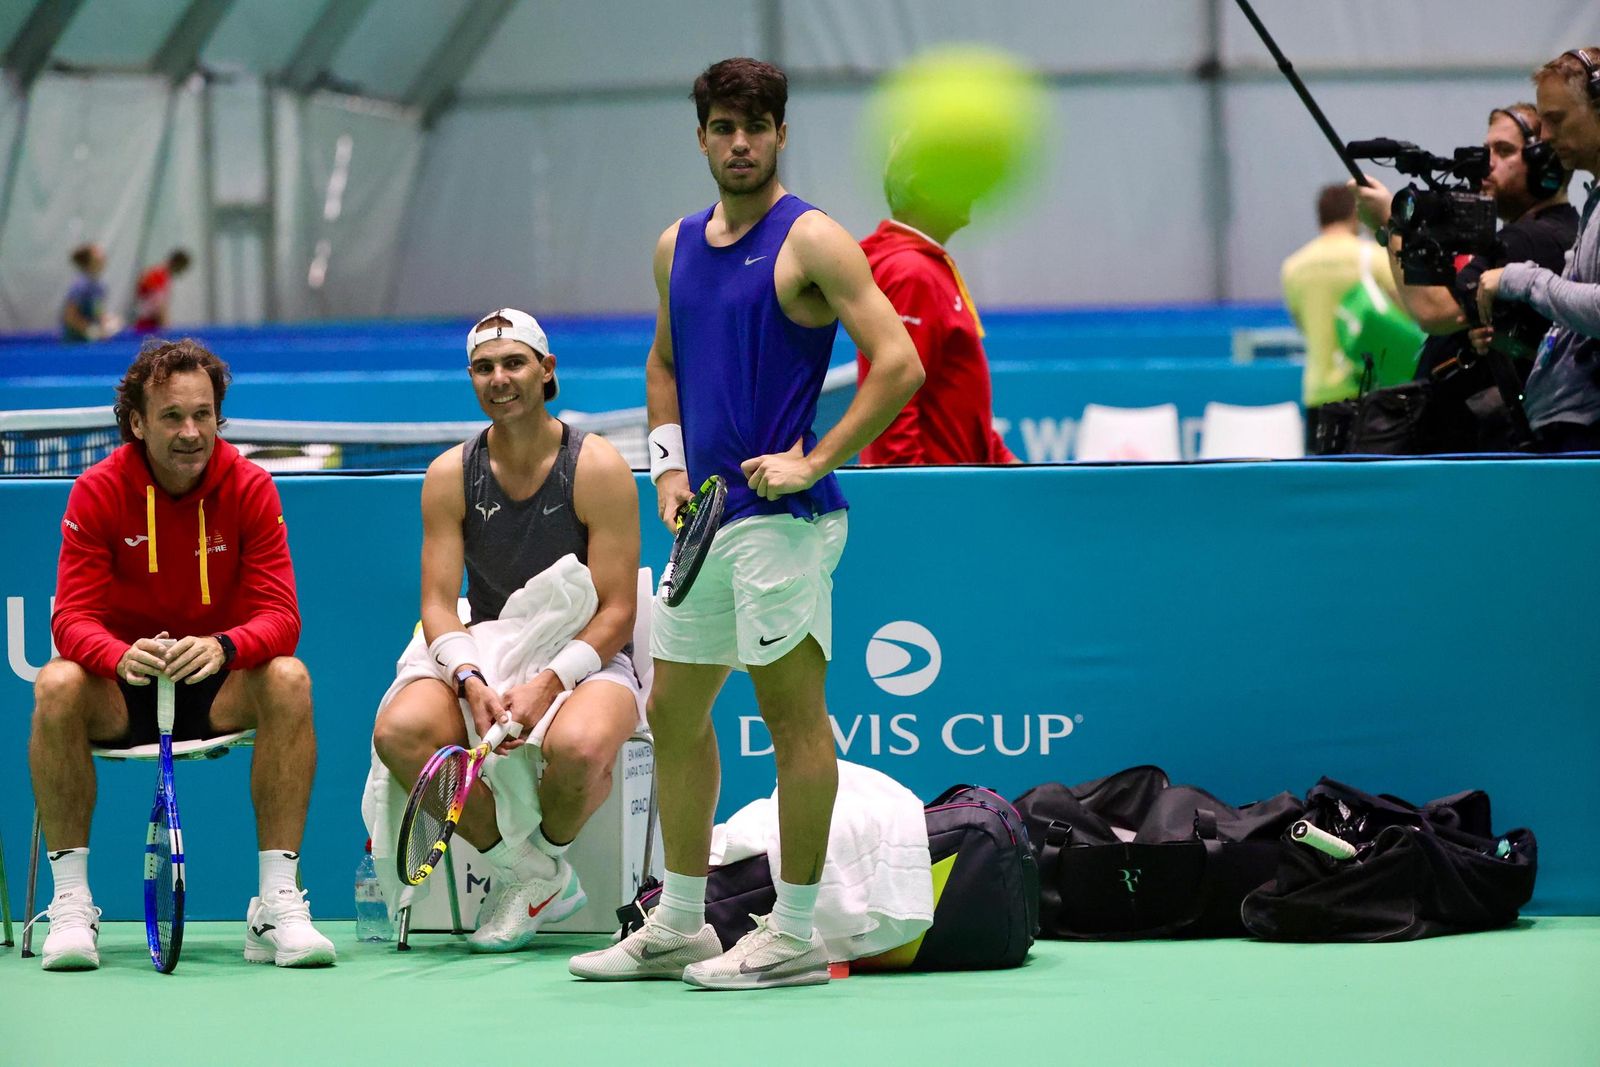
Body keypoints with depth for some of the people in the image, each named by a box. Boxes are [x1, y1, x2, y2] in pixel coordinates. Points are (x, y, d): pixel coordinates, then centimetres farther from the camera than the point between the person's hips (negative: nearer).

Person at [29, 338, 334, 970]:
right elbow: (72, 618, -14)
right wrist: (122, 656, -38)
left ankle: (278, 905, -28)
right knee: (57, 686, -32)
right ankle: (71, 905, -24)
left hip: (219, 688, 0)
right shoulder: (97, 491, -9)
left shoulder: (250, 487, -7)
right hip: (123, 690, 0)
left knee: (289, 679, -31)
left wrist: (224, 647, -38)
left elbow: (279, 615, -13)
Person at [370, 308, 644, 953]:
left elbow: (617, 611, -9)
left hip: (589, 660, -3)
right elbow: (438, 604, -1)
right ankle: (530, 873, -12)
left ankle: (547, 855, -3)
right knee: (399, 730, -28)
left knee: (577, 746, -39)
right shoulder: (450, 476, 4)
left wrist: (546, 686, -24)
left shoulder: (598, 469, -6)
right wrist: (472, 682, -22)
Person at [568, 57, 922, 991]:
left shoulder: (812, 241, -9)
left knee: (795, 712, -4)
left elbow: (900, 363, -15)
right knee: (674, 713, 12)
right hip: (706, 516, 8)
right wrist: (669, 465, 12)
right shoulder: (678, 246, 13)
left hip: (781, 514, -8)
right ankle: (680, 924, 21)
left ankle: (795, 934, 1)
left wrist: (812, 462, -17)